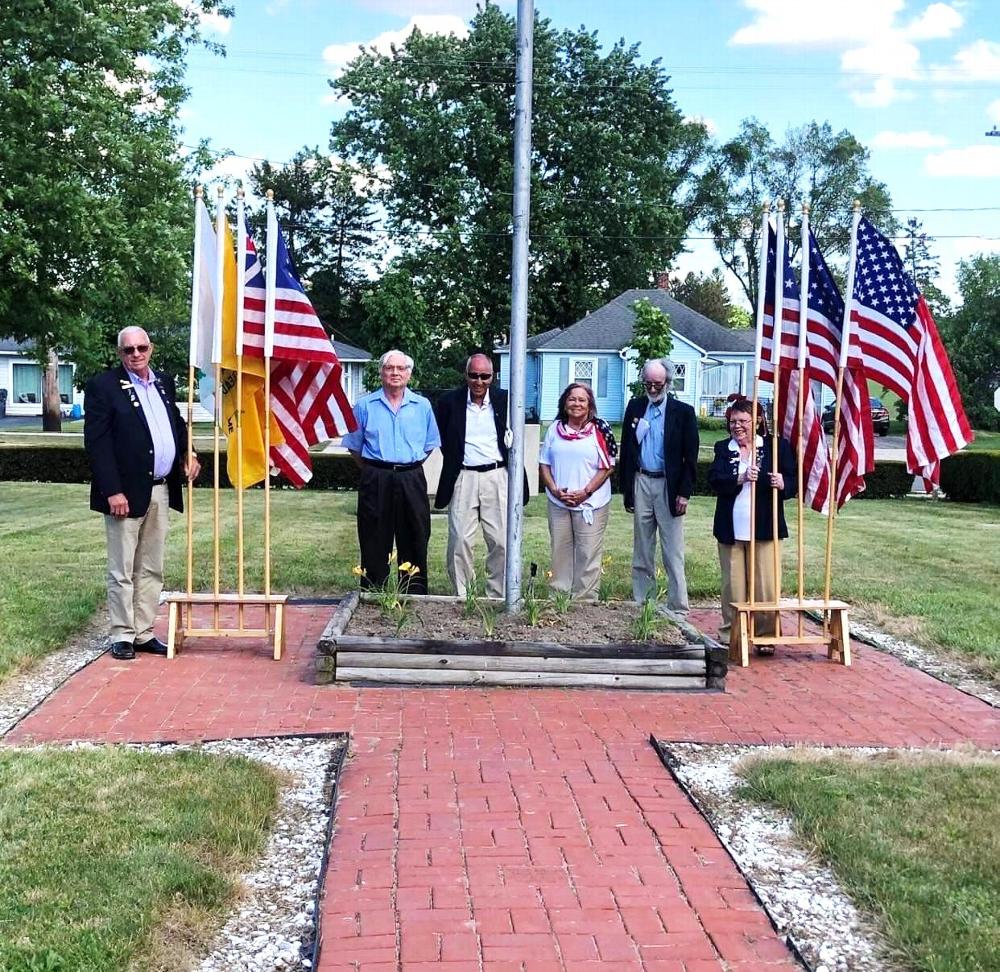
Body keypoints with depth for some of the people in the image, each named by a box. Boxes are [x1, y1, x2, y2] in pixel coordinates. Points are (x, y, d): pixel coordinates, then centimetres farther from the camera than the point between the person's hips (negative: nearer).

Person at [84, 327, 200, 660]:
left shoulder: (164, 383, 13)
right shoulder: (103, 386, -7)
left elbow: (177, 424, 27)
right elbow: (96, 442, -12)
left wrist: (187, 454, 7)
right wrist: (112, 491, -18)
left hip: (161, 491, 7)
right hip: (126, 492, -6)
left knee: (151, 569, 12)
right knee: (122, 570, 2)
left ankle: (144, 632, 20)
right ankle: (122, 636, 10)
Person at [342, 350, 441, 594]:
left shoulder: (422, 406, 7)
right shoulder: (365, 405, 3)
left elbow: (430, 445, 15)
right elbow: (354, 446, 10)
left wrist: (410, 466, 9)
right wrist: (373, 470, 8)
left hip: (411, 480, 1)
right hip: (376, 480, -1)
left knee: (414, 543, 4)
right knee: (374, 544, 2)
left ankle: (415, 597, 12)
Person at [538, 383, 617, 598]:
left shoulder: (600, 430, -2)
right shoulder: (555, 429, 8)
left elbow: (607, 467, -4)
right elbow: (544, 464, 9)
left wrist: (585, 492, -13)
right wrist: (555, 490, -6)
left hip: (591, 503, -3)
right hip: (558, 503, 3)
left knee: (588, 554, -2)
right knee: (560, 552, 8)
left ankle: (584, 600, 5)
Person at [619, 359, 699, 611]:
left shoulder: (683, 412, -1)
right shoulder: (635, 407, 8)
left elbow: (690, 457, -3)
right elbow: (626, 449, 10)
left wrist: (684, 493, -9)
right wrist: (626, 488, 5)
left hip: (669, 486, -3)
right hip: (641, 482, 3)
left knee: (673, 554, -3)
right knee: (642, 551, 10)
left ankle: (678, 609, 1)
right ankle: (641, 605, 17)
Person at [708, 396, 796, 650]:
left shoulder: (776, 446, 2)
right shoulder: (722, 449, 8)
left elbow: (792, 481, -1)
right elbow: (715, 480, -8)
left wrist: (782, 484, -24)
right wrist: (740, 479, -25)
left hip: (765, 527, -2)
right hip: (731, 529, 2)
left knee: (766, 585, 0)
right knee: (733, 585, 8)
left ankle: (766, 636, 11)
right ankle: (730, 636, 17)